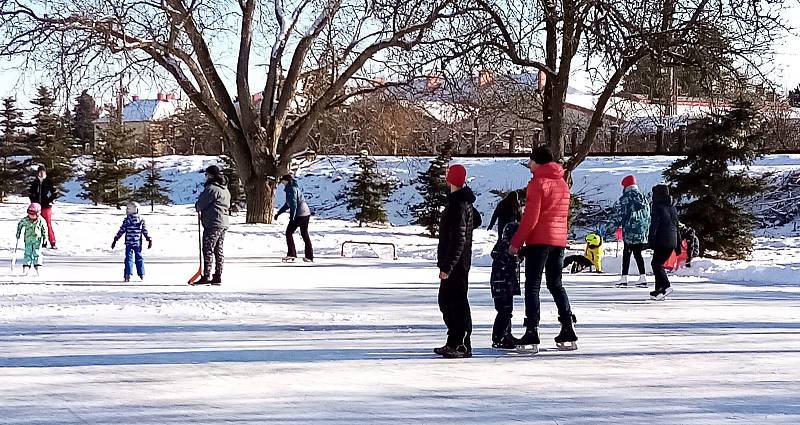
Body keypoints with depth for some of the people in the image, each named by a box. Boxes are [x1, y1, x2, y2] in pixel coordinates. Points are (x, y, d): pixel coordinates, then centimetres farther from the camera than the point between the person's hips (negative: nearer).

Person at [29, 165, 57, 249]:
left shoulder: (49, 182, -1)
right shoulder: (34, 183, 9)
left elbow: (55, 193, 1)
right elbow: (31, 194, 19)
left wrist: (50, 200, -8)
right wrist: (33, 201, 4)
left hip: (46, 206, -4)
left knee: (48, 224, -8)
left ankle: (53, 243, -6)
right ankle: (43, 242, 11)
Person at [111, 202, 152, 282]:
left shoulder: (127, 220, -8)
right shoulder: (141, 220, 6)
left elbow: (121, 231, -9)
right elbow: (145, 231, 7)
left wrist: (115, 240, -4)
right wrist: (149, 240, 14)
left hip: (129, 243, -4)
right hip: (138, 243, 4)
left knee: (129, 258, -2)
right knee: (139, 258, 13)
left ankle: (128, 275, -10)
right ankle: (141, 274, 15)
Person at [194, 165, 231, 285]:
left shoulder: (211, 189, -14)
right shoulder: (225, 190, 16)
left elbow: (200, 204, -11)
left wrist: (198, 208, 14)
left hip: (212, 224, -9)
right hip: (223, 224, 9)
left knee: (208, 250, -6)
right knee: (219, 251, 11)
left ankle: (206, 276, -7)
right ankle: (218, 276, 12)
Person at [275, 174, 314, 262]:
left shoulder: (291, 189, -9)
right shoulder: (295, 188, 21)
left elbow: (293, 203, -19)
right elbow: (288, 204, 29)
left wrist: (292, 217, -22)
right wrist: (278, 213, 32)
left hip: (299, 214, -10)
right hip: (306, 213, 10)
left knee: (289, 232, -2)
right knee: (305, 234, 13)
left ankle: (291, 254, -8)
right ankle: (309, 257, 14)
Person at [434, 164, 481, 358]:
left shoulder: (458, 205, -18)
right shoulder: (464, 201, 13)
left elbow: (458, 240, -21)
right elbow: (476, 220, 27)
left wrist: (447, 266, -22)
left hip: (456, 262, -11)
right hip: (458, 262, 11)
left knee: (457, 302, -7)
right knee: (446, 301, 16)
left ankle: (463, 345, -4)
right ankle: (454, 342, 22)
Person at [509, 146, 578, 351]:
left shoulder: (538, 183, -11)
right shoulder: (563, 183, 13)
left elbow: (531, 217, -15)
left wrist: (516, 242, -10)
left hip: (539, 240, -7)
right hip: (559, 239, 7)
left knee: (532, 286, -3)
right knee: (556, 284, 15)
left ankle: (532, 332, -8)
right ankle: (568, 330, 9)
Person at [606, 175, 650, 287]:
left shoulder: (625, 198, -7)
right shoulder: (643, 197, 12)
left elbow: (617, 215, -9)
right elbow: (648, 216, 18)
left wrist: (610, 229, -2)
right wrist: (646, 231, 26)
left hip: (629, 232, -5)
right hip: (642, 233, 5)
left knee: (626, 254, 1)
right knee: (638, 254, 12)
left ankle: (624, 278, -1)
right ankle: (643, 277, 7)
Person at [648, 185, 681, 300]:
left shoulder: (657, 207, -5)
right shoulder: (672, 208, 19)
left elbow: (654, 224, -13)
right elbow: (677, 226, 22)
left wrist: (651, 239, -15)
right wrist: (678, 244, 25)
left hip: (662, 240, -8)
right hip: (672, 241, 8)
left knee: (656, 263, -6)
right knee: (659, 263, 14)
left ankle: (665, 286, -20)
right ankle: (659, 289, 10)